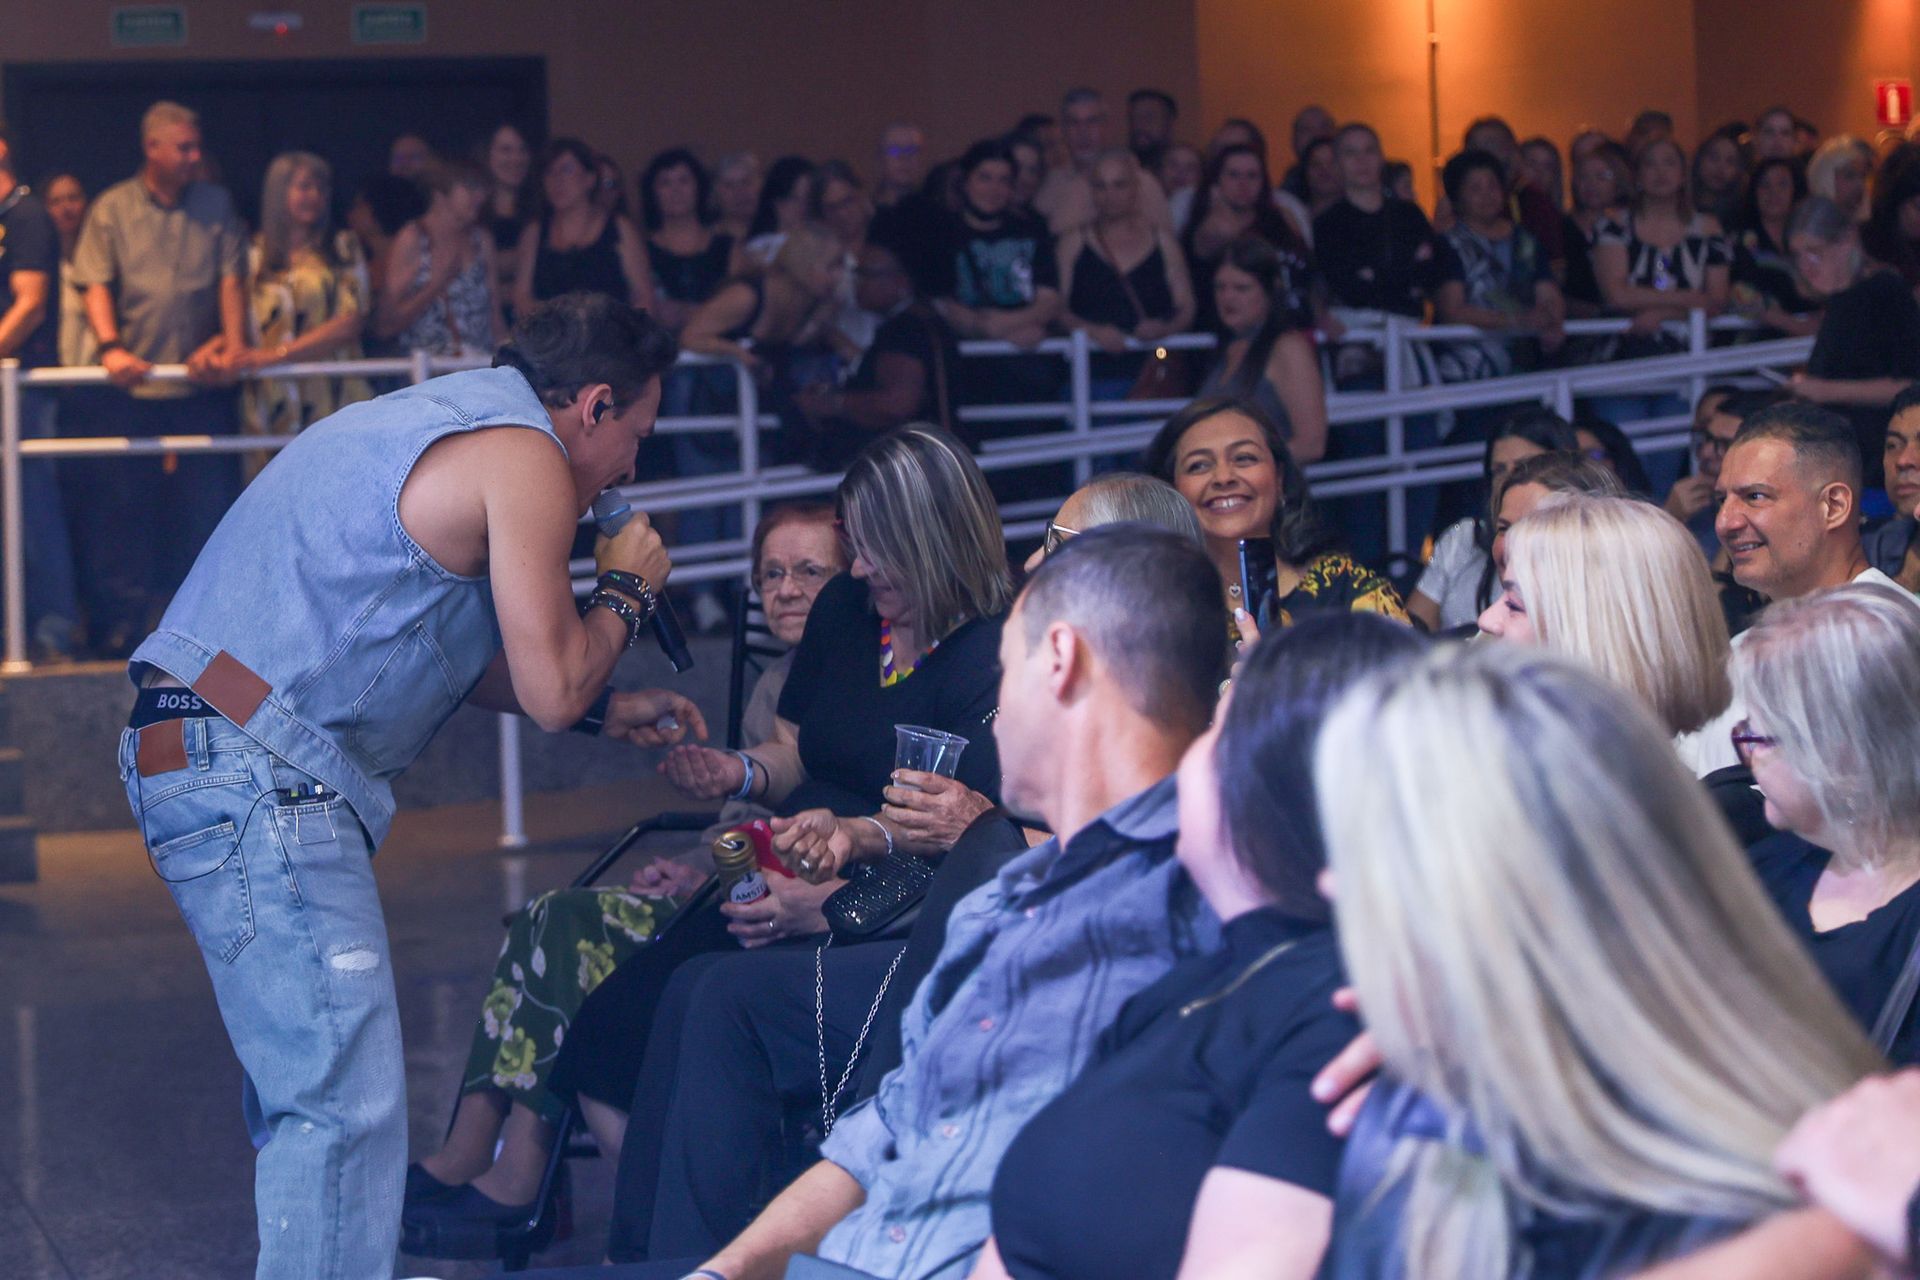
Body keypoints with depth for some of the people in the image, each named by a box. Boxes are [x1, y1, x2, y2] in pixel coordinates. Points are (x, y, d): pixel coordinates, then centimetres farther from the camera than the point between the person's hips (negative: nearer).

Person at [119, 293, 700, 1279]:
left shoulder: (434, 420, 23)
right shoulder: (522, 457, -7)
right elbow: (552, 689, -8)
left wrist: (604, 707, 30)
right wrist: (626, 587, 9)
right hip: (258, 775, -11)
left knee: (306, 1077, 18)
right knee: (346, 1104, -11)